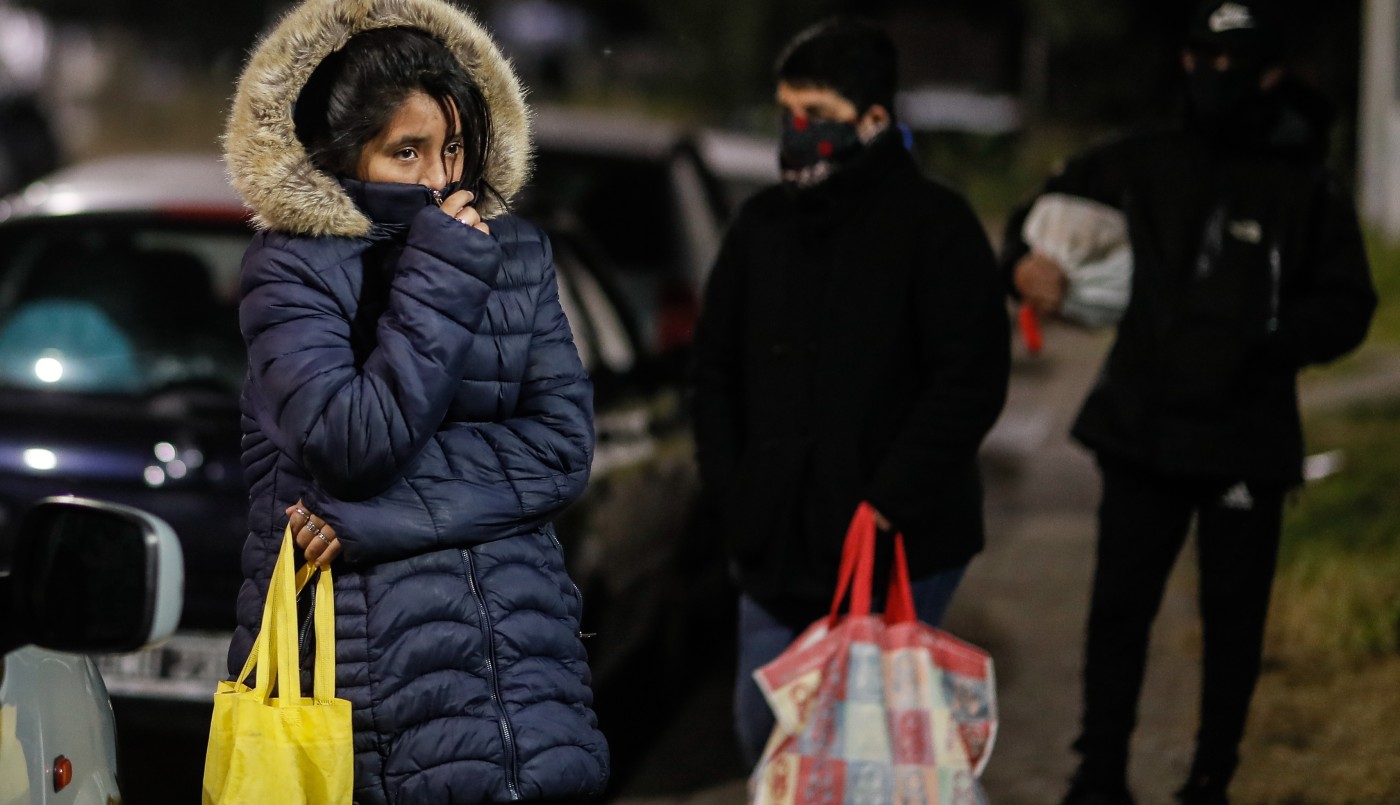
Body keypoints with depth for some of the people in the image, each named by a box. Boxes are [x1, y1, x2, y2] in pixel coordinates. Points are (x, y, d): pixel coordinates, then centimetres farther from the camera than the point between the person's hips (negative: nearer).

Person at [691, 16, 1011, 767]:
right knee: (761, 726, 9)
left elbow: (972, 381, -12)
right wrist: (729, 494, 5)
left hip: (901, 548, -6)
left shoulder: (934, 223, -6)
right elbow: (715, 367, 17)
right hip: (775, 542, 6)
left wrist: (888, 503, -17)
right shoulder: (762, 224, 10)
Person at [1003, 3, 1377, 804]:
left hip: (1249, 443, -1)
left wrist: (1261, 335, -16)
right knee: (1119, 607, 2)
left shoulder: (1308, 187, 0)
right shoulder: (1140, 164, 4)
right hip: (1142, 429, 1)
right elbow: (1050, 207, 15)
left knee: (1233, 619, 8)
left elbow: (1346, 310, 1)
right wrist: (1028, 260, -7)